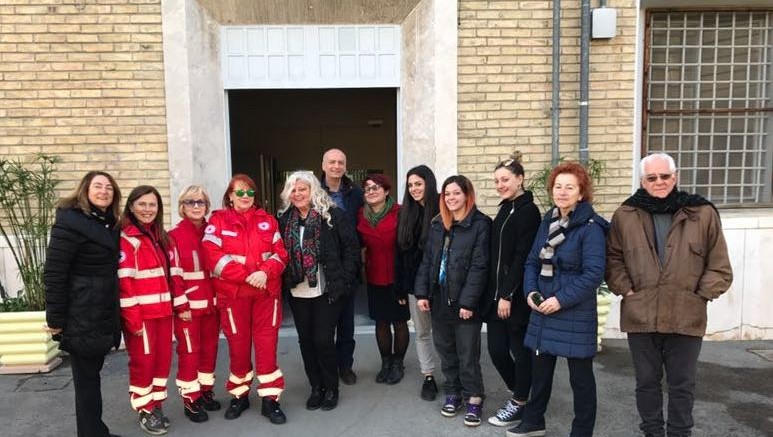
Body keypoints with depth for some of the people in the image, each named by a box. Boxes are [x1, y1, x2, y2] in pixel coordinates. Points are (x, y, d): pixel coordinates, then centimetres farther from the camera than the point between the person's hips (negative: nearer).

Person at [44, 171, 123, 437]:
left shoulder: (109, 224, 12)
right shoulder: (70, 221, -13)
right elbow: (53, 273, -16)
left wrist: (115, 314, 11)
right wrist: (55, 319, -16)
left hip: (104, 314, 8)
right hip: (82, 317, -8)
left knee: (91, 373, 17)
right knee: (86, 377, 3)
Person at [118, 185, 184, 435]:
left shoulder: (163, 238, 14)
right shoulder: (126, 239, -9)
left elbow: (173, 273, 15)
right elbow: (124, 281, -14)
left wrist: (180, 304, 10)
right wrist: (132, 318, -17)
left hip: (162, 311, 7)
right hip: (140, 313, -6)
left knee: (163, 359, 11)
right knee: (143, 361, 3)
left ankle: (157, 405, 26)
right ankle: (145, 412, 18)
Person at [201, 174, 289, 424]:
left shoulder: (267, 220, 7)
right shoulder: (218, 221, -1)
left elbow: (280, 253, 2)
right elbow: (212, 256, -13)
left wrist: (265, 272, -18)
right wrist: (247, 276, -19)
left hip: (267, 292, 2)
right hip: (233, 294, -1)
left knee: (267, 344, 2)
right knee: (238, 345, 9)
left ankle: (270, 399, 12)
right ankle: (240, 395, 27)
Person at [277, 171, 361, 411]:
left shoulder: (332, 215, -6)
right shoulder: (285, 220, 7)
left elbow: (351, 247, -6)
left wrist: (344, 279, -10)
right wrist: (284, 282, 3)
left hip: (326, 291, -4)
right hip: (298, 292, 4)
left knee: (323, 340, -1)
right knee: (306, 340, 11)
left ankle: (331, 389, 20)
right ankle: (316, 388, 28)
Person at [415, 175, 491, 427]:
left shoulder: (480, 224, -8)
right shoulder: (438, 224, 11)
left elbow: (479, 266, -14)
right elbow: (427, 260, 11)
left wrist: (468, 301, -18)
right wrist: (422, 292, 3)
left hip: (465, 301, -6)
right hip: (439, 298, 6)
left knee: (468, 354, 2)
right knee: (445, 350, 15)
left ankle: (474, 400, 18)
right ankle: (452, 393, 30)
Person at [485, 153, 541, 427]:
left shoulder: (528, 211, -12)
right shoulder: (504, 209, 14)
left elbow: (522, 258, -17)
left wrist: (507, 295, -18)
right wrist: (495, 292, 11)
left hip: (517, 295, -8)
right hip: (497, 292, 8)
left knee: (520, 349, 6)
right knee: (496, 349, 10)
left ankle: (519, 404, 22)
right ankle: (519, 394, 30)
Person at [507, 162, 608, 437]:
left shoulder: (590, 227, -14)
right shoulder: (547, 221, 8)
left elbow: (593, 274, -20)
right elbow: (532, 261, 11)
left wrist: (561, 299, -22)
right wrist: (530, 291, -5)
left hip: (575, 313, -7)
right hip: (543, 309, 7)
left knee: (580, 375, 7)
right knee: (540, 368, 19)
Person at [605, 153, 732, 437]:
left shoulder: (703, 213, -1)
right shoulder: (625, 215, 1)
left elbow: (719, 266, 4)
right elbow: (614, 260, 8)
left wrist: (700, 295, -4)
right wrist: (627, 290, -3)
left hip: (686, 316, -1)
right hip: (640, 316, 1)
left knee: (682, 384, 13)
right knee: (646, 381, 14)